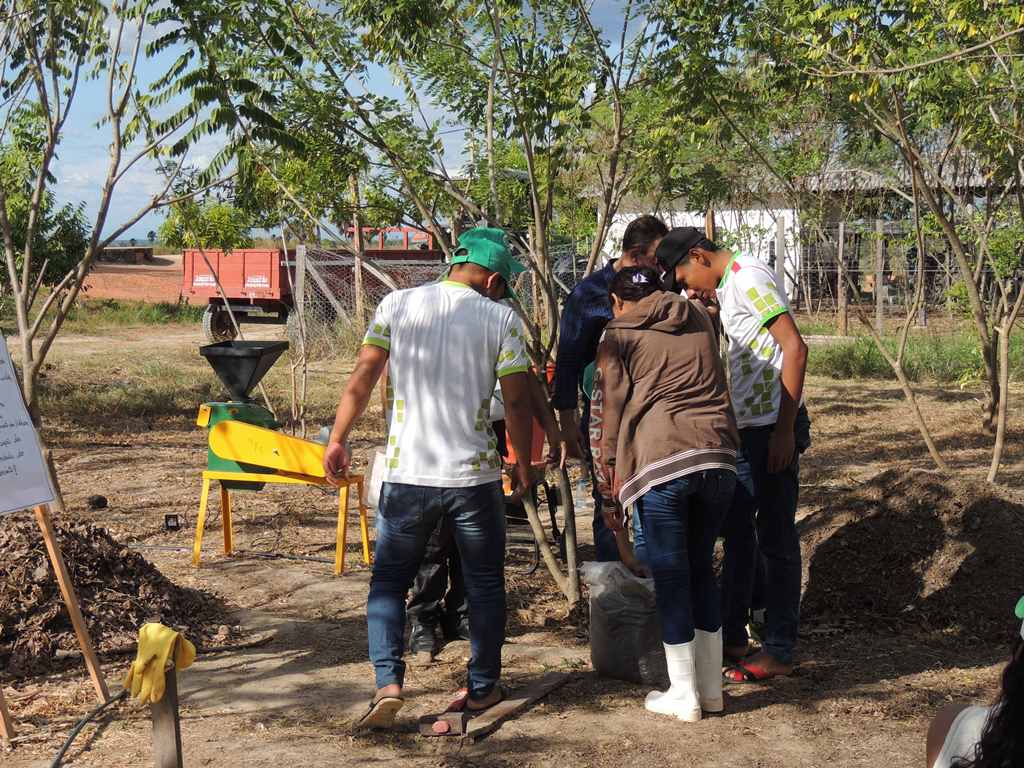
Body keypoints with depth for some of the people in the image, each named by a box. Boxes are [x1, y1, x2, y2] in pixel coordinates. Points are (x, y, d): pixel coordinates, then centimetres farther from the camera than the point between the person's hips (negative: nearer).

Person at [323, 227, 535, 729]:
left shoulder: (398, 305, 2)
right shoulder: (501, 319, -2)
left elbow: (363, 376, -3)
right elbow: (516, 401, -3)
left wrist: (337, 440, 2)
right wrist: (523, 463, 10)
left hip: (407, 474, 1)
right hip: (475, 476, -1)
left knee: (388, 579, 12)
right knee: (484, 583, 16)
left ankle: (388, 683, -3)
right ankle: (483, 687, 25)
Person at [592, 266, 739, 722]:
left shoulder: (618, 337, 8)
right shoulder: (700, 319, 20)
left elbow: (608, 415, 5)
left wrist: (609, 495, 10)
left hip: (661, 462, -4)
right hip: (718, 457, 5)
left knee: (670, 576, 4)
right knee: (701, 567, 17)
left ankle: (684, 695, 10)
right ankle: (711, 687, 22)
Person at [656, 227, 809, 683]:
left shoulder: (750, 278, -14)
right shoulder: (724, 288, 15)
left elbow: (794, 348, -20)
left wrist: (785, 430, -22)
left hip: (774, 427, -10)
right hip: (744, 428, 10)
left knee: (776, 538, -2)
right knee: (737, 531, 15)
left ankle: (779, 650, 6)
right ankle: (732, 636, 26)